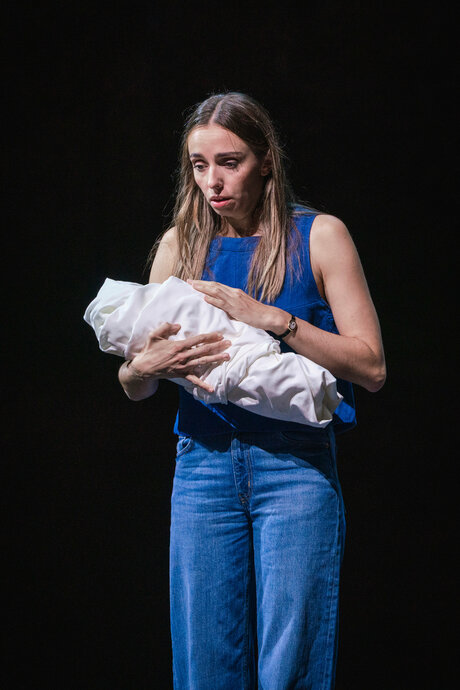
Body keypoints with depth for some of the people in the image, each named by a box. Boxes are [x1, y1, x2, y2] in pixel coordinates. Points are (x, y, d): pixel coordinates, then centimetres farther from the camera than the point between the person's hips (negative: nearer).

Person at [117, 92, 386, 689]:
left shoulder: (318, 236, 2)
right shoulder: (180, 245, 11)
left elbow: (371, 367, -4)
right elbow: (132, 386, 15)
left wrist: (270, 317, -14)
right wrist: (149, 365, -10)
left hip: (295, 466, -3)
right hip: (203, 464, 3)